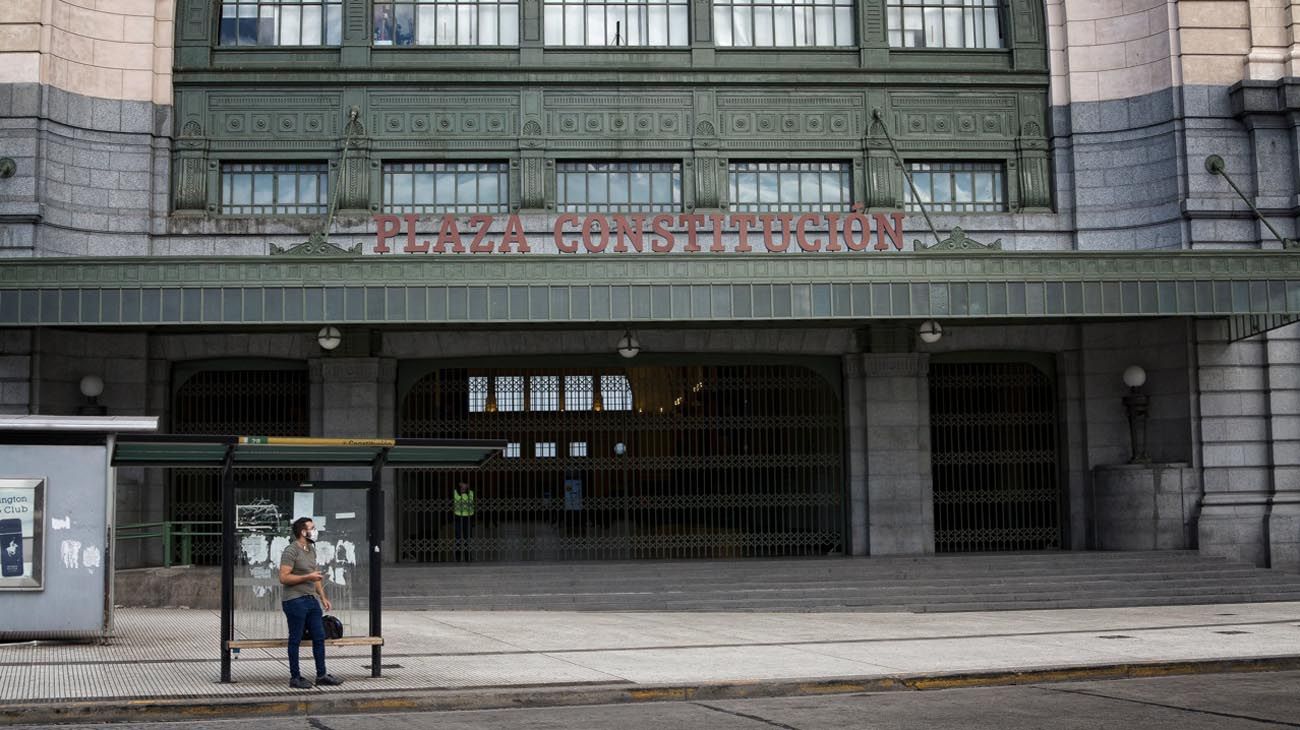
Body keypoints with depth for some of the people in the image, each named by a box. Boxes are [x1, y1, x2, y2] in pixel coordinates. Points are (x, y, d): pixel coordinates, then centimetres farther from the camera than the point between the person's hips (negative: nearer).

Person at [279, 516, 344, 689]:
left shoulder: (311, 550, 13)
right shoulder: (291, 551, -13)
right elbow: (283, 578, -19)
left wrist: (323, 597, 17)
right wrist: (307, 577, -20)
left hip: (311, 600, 8)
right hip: (295, 601, -8)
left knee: (319, 637, 9)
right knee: (295, 640, 1)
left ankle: (321, 675, 16)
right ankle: (295, 678, 9)